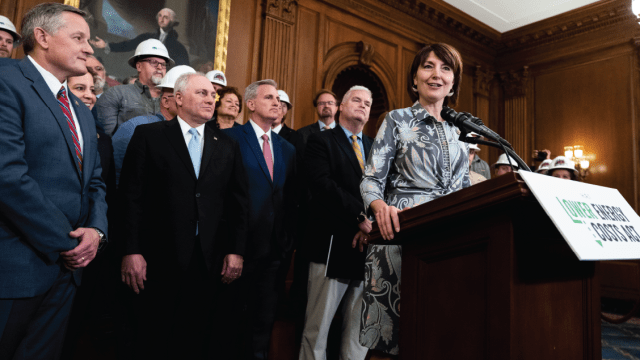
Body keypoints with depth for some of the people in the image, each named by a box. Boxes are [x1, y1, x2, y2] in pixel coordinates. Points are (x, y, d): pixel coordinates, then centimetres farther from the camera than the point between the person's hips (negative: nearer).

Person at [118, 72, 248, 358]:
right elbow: (131, 196, -4)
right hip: (160, 259, -2)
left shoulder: (227, 146, 9)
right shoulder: (149, 135, 1)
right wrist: (131, 251, -9)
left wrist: (236, 251, 2)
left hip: (209, 261, 3)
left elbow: (239, 203, 8)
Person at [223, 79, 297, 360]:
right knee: (229, 318, 8)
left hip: (273, 249, 5)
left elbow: (291, 198, 15)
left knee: (264, 320, 15)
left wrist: (288, 238, 8)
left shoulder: (287, 149, 14)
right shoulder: (230, 138, -5)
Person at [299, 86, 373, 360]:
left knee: (360, 331, 10)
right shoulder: (321, 141, 4)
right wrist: (359, 215, -19)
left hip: (369, 246, 5)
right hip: (334, 247, -5)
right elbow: (322, 185, -12)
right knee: (317, 329, 1)